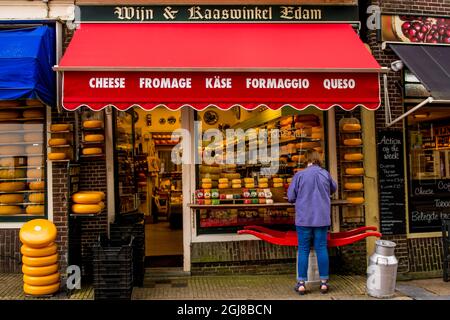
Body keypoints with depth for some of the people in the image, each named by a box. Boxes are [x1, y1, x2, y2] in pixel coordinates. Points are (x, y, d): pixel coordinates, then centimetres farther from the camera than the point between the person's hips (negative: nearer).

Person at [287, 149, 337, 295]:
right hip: (322, 218, 2)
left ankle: (301, 283, 8)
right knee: (321, 248, 8)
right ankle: (324, 282, 13)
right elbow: (334, 188, 20)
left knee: (303, 250, 5)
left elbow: (291, 197, -4)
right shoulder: (325, 174, 1)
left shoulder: (299, 175, -8)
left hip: (304, 219, -2)